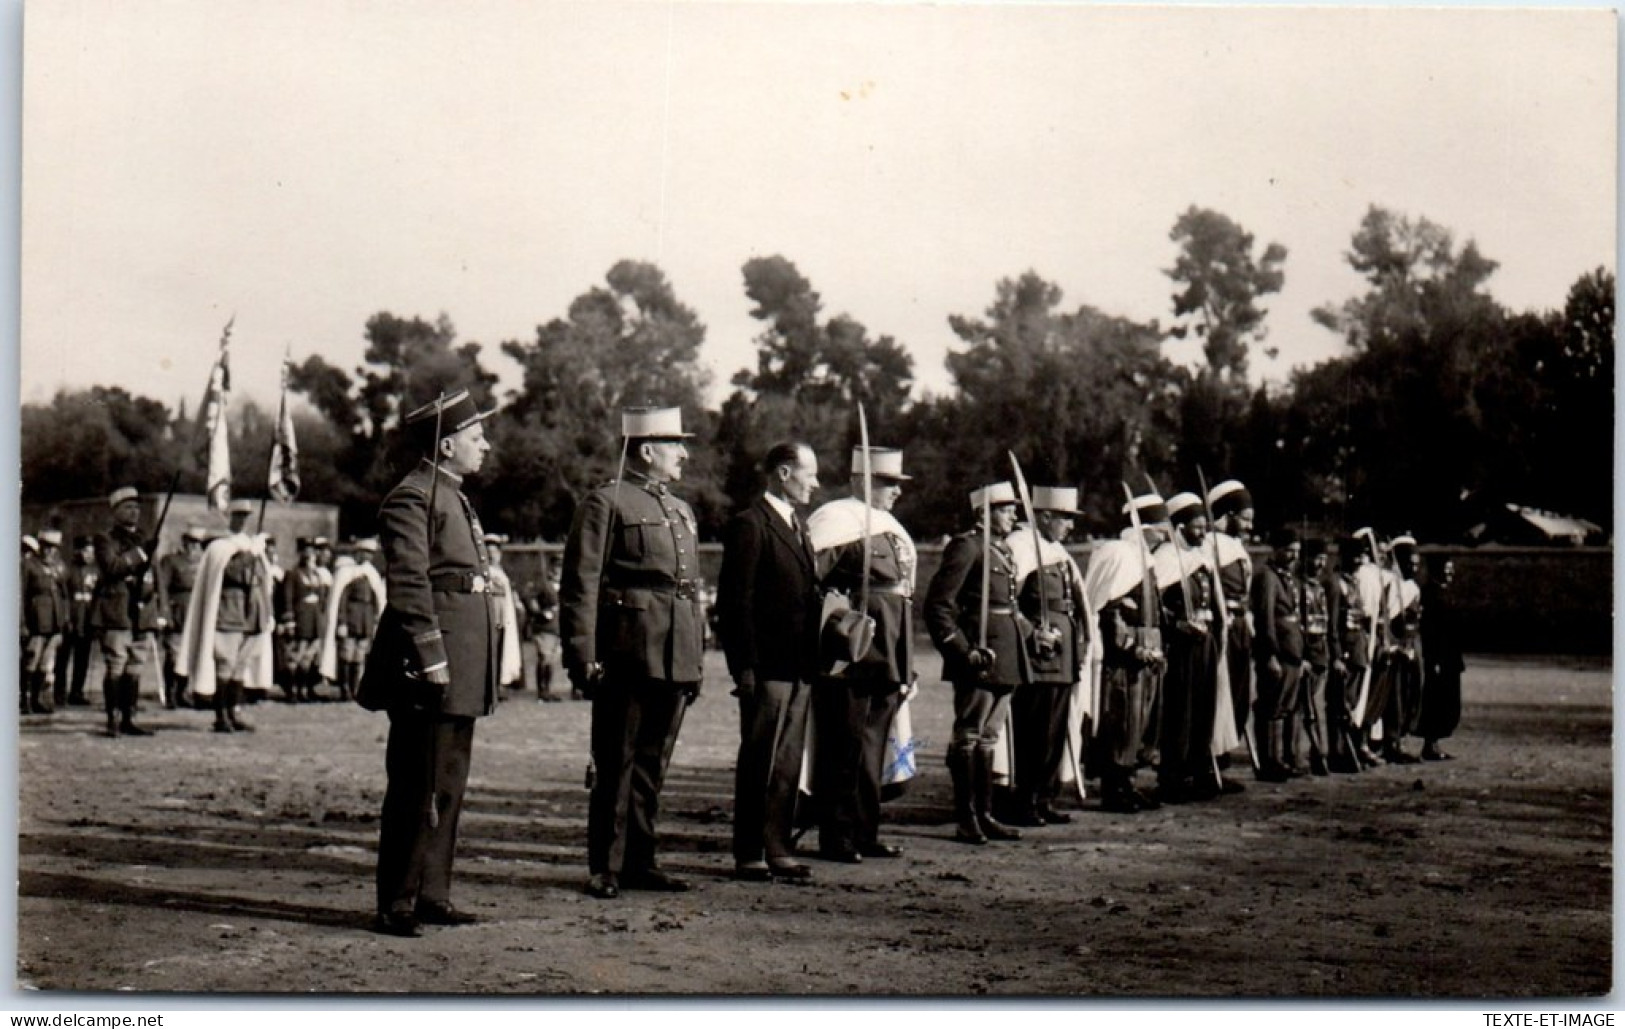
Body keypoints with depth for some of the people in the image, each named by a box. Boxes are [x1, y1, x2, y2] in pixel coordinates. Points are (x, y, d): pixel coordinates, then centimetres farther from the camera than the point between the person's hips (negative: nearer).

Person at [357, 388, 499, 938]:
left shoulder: (455, 498, 19)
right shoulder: (411, 498, -11)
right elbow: (408, 586, -18)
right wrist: (431, 660, -21)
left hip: (461, 670, 10)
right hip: (428, 671, -10)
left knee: (448, 786, 13)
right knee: (418, 789, -5)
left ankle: (432, 894, 21)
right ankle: (396, 906, 0)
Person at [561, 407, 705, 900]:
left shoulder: (682, 511, 21)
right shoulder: (606, 503, -3)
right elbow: (580, 586, -8)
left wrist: (698, 658, 18)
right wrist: (583, 656, -14)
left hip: (676, 659, 7)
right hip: (627, 654, -7)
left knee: (652, 764, 11)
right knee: (616, 764, -1)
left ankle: (640, 862, 19)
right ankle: (605, 868, 6)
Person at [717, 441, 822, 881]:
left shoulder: (798, 526, 19)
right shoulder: (748, 525, -8)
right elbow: (736, 602, -12)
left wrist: (815, 659, 15)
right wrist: (744, 666, -17)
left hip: (800, 666, 8)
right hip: (766, 665, -8)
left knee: (788, 762, 10)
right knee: (759, 762, -3)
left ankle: (779, 849, 16)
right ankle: (748, 855, 3)